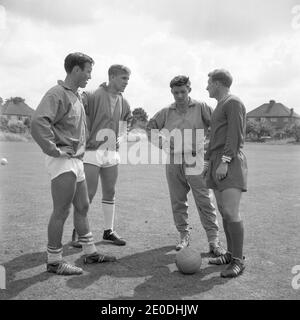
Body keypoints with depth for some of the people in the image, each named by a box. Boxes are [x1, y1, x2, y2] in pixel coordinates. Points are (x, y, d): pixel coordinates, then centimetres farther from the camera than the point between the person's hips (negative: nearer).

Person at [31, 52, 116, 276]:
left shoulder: (77, 96, 16)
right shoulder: (58, 94, -14)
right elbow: (38, 123, -28)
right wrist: (54, 150, -22)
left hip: (77, 161, 10)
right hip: (62, 162, -10)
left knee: (82, 207, 15)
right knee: (62, 212, -2)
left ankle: (90, 252, 28)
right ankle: (54, 261, 12)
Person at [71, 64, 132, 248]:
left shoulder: (124, 103, 10)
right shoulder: (93, 96, -11)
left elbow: (127, 121, 26)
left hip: (112, 153, 6)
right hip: (93, 151, -6)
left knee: (110, 193, 11)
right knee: (88, 193, -2)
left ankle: (109, 231, 24)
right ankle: (78, 232, 14)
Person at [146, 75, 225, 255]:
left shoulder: (201, 108, 2)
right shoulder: (166, 112, 10)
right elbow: (150, 129, 20)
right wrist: (162, 144, 7)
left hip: (195, 160, -3)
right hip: (173, 161, 4)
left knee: (205, 201, -5)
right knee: (178, 201, 9)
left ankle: (214, 239, 0)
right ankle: (184, 235, 22)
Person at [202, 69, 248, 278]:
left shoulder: (234, 102, -4)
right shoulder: (219, 106, 24)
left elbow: (235, 135, -13)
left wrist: (224, 162, -19)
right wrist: (208, 162, 21)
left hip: (231, 164, -9)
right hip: (217, 164, 9)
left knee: (231, 213, -13)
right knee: (224, 212, 8)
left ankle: (238, 260, -4)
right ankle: (231, 253, 15)